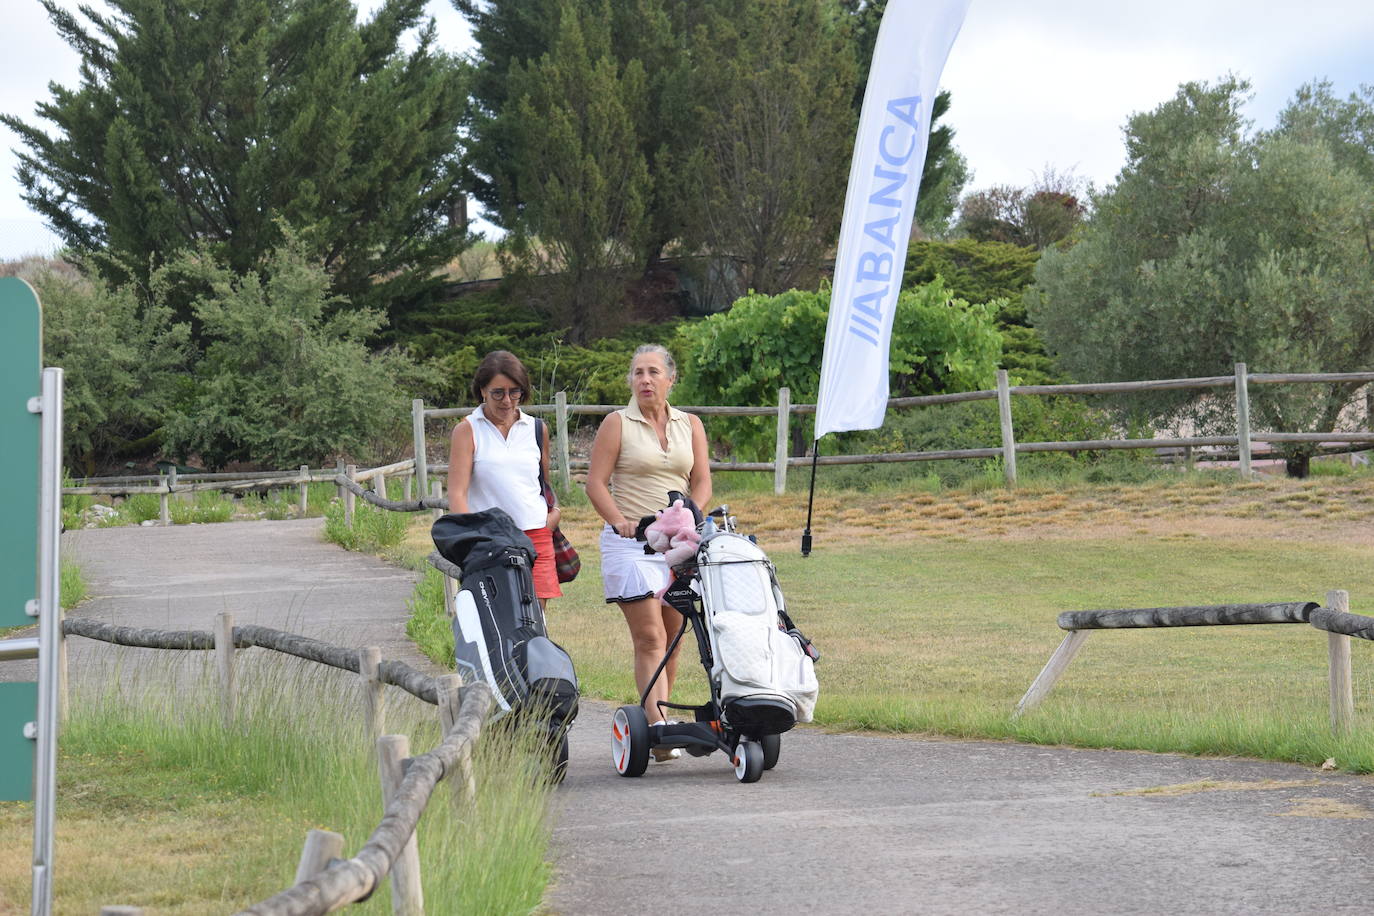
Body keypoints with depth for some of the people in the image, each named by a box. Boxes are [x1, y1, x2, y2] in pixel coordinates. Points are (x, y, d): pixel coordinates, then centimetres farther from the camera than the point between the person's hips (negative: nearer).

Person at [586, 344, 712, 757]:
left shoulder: (690, 425, 13)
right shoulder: (617, 424, 2)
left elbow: (702, 482, 8)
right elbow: (596, 482, -3)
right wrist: (620, 520, -18)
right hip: (631, 542, -4)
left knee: (672, 635, 6)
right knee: (649, 637, -13)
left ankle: (656, 716, 17)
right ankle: (657, 727, -20)